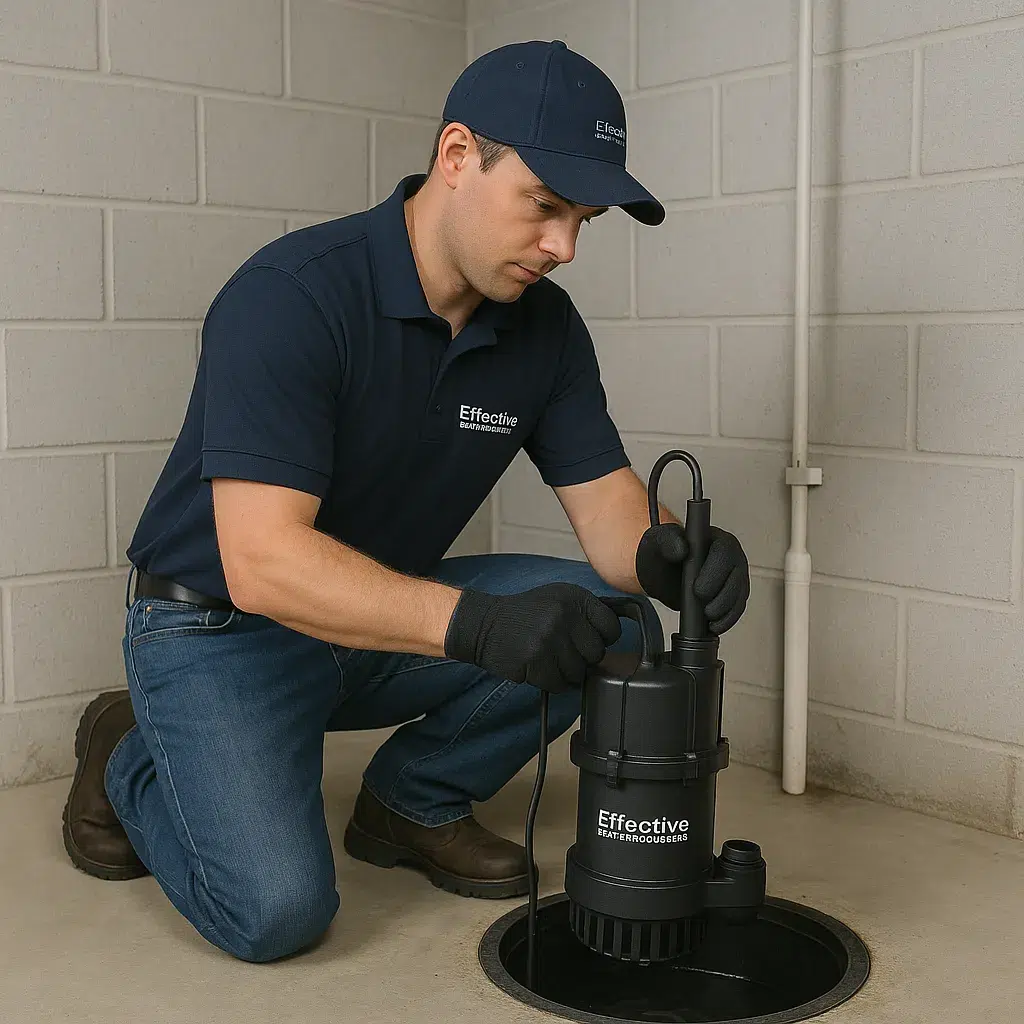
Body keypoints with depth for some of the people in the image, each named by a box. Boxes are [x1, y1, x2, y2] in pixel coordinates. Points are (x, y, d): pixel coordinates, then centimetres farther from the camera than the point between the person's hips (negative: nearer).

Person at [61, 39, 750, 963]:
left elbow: (603, 499, -5)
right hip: (221, 627, -5)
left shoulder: (546, 325, -5)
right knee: (278, 907, -23)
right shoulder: (292, 295, -26)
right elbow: (263, 561, -33)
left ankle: (415, 800, 8)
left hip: (388, 615, 6)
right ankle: (132, 758, 9)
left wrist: (661, 553, -30)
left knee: (608, 621, -15)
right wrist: (476, 624, -44)